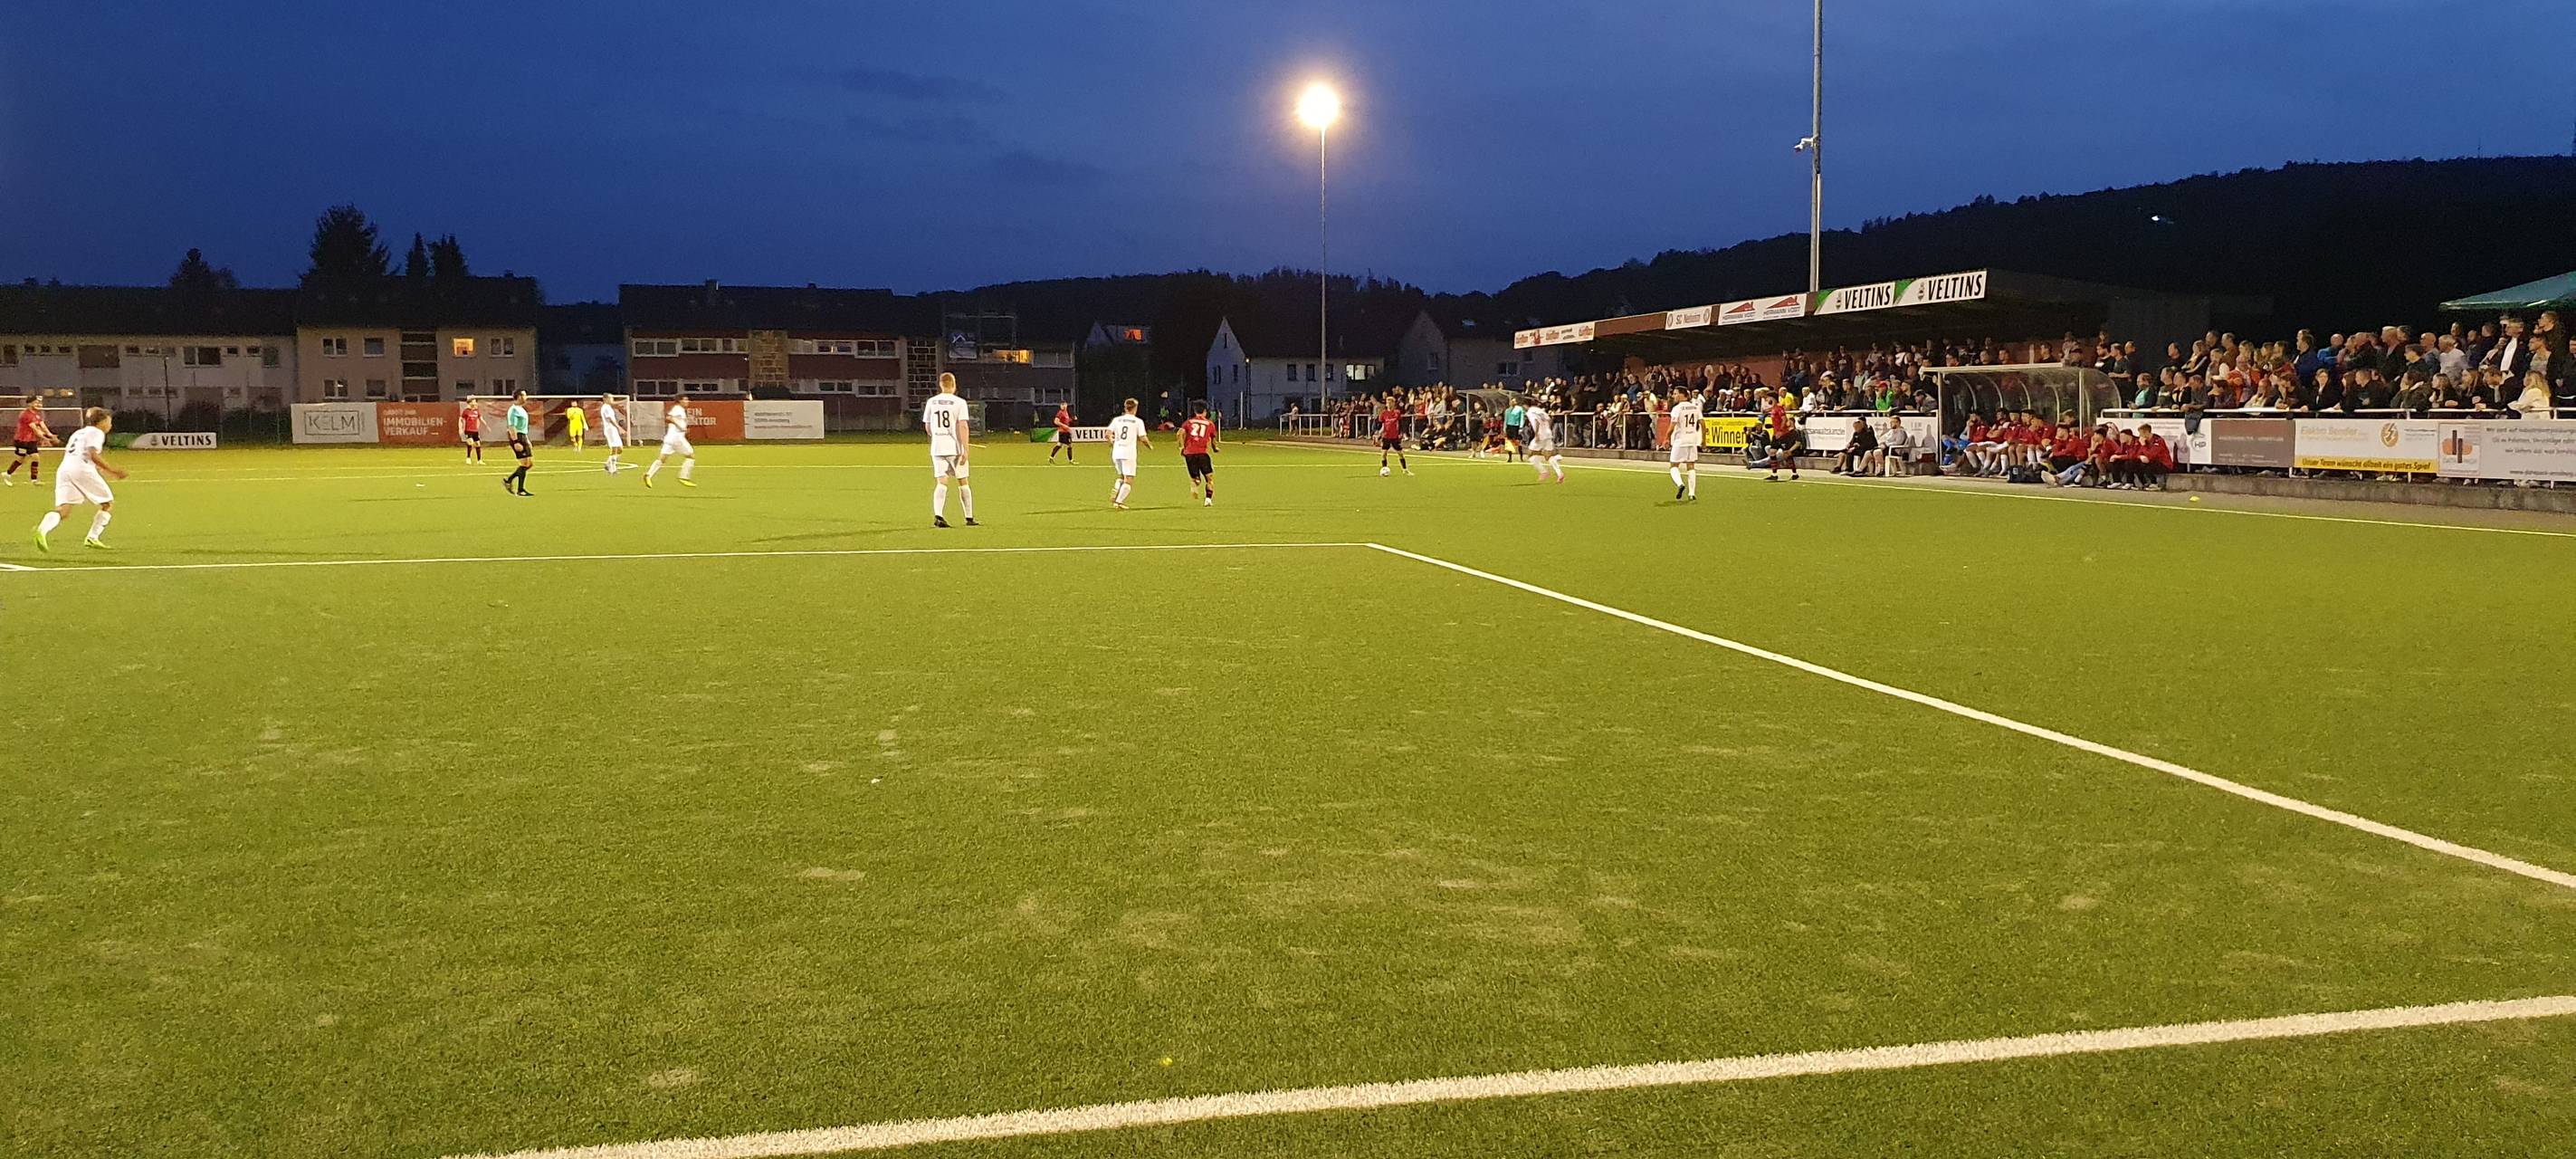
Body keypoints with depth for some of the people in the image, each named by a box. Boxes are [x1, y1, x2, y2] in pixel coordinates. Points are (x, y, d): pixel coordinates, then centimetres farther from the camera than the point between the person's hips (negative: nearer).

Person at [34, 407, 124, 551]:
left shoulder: (78, 432, 30)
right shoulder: (97, 432, 5)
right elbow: (94, 456, -10)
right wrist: (112, 471, -8)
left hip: (63, 469, 7)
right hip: (82, 469, -7)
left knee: (63, 509, -6)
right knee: (109, 503, 10)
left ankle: (42, 530, -34)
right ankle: (92, 538, 3)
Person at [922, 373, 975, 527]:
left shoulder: (931, 402, 7)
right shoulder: (959, 402, -6)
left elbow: (927, 427, 13)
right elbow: (963, 426, -13)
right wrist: (965, 450, -13)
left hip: (937, 448, 3)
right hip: (955, 447, -3)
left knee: (941, 483, 0)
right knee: (963, 483, 9)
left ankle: (937, 515, -19)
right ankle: (969, 518, 15)